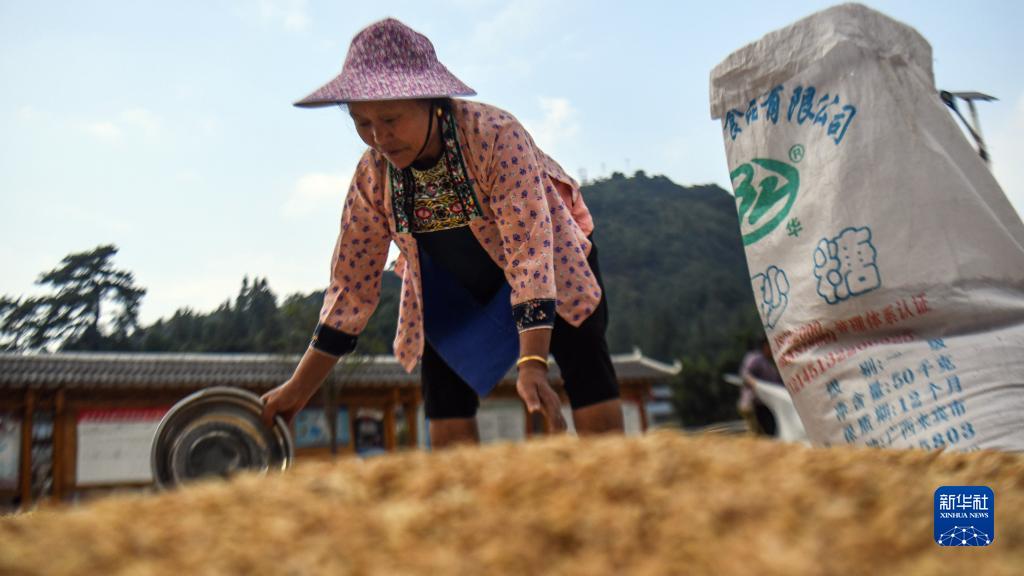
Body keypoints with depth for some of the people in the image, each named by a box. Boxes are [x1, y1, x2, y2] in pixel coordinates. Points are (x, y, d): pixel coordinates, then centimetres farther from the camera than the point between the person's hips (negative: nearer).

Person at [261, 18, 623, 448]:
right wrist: (298, 389, -11)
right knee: (446, 419, -7)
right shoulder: (372, 175, -19)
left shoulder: (497, 135, -32)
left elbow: (530, 253, -36)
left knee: (584, 362, -20)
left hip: (552, 261, -3)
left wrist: (532, 364, -46)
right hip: (457, 289, 3)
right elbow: (352, 284, -12)